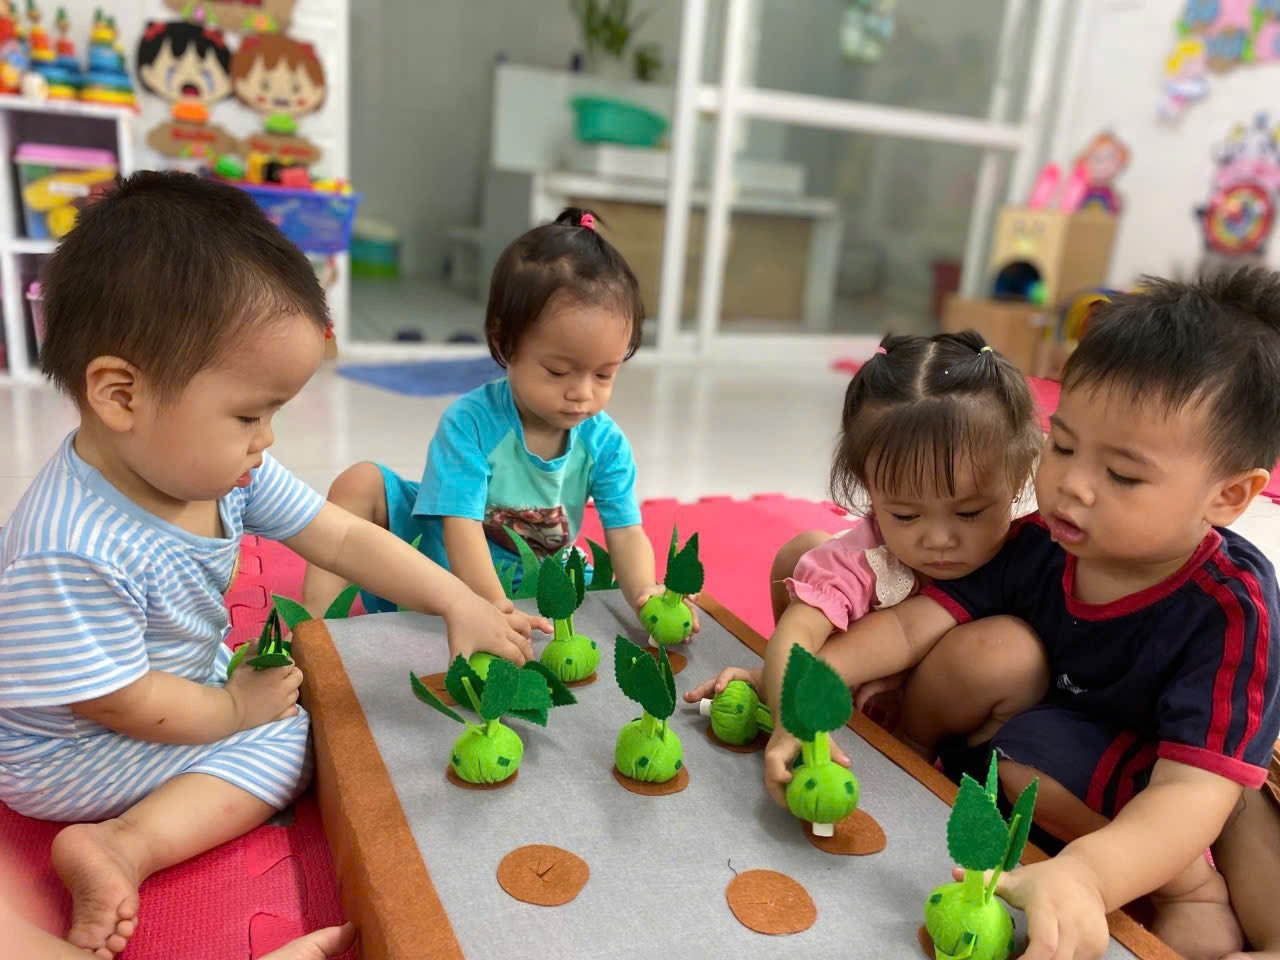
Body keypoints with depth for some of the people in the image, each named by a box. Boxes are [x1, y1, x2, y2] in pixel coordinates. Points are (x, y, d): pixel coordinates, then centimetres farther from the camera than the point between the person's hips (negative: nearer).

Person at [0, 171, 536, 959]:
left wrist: (458, 603, -14)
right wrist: (236, 708, -12)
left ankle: (123, 846, -1)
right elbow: (124, 705, -27)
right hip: (72, 755, -8)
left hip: (185, 686, 8)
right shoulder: (72, 552, -37)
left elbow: (343, 539, -9)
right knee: (285, 737, -14)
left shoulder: (226, 470, -15)